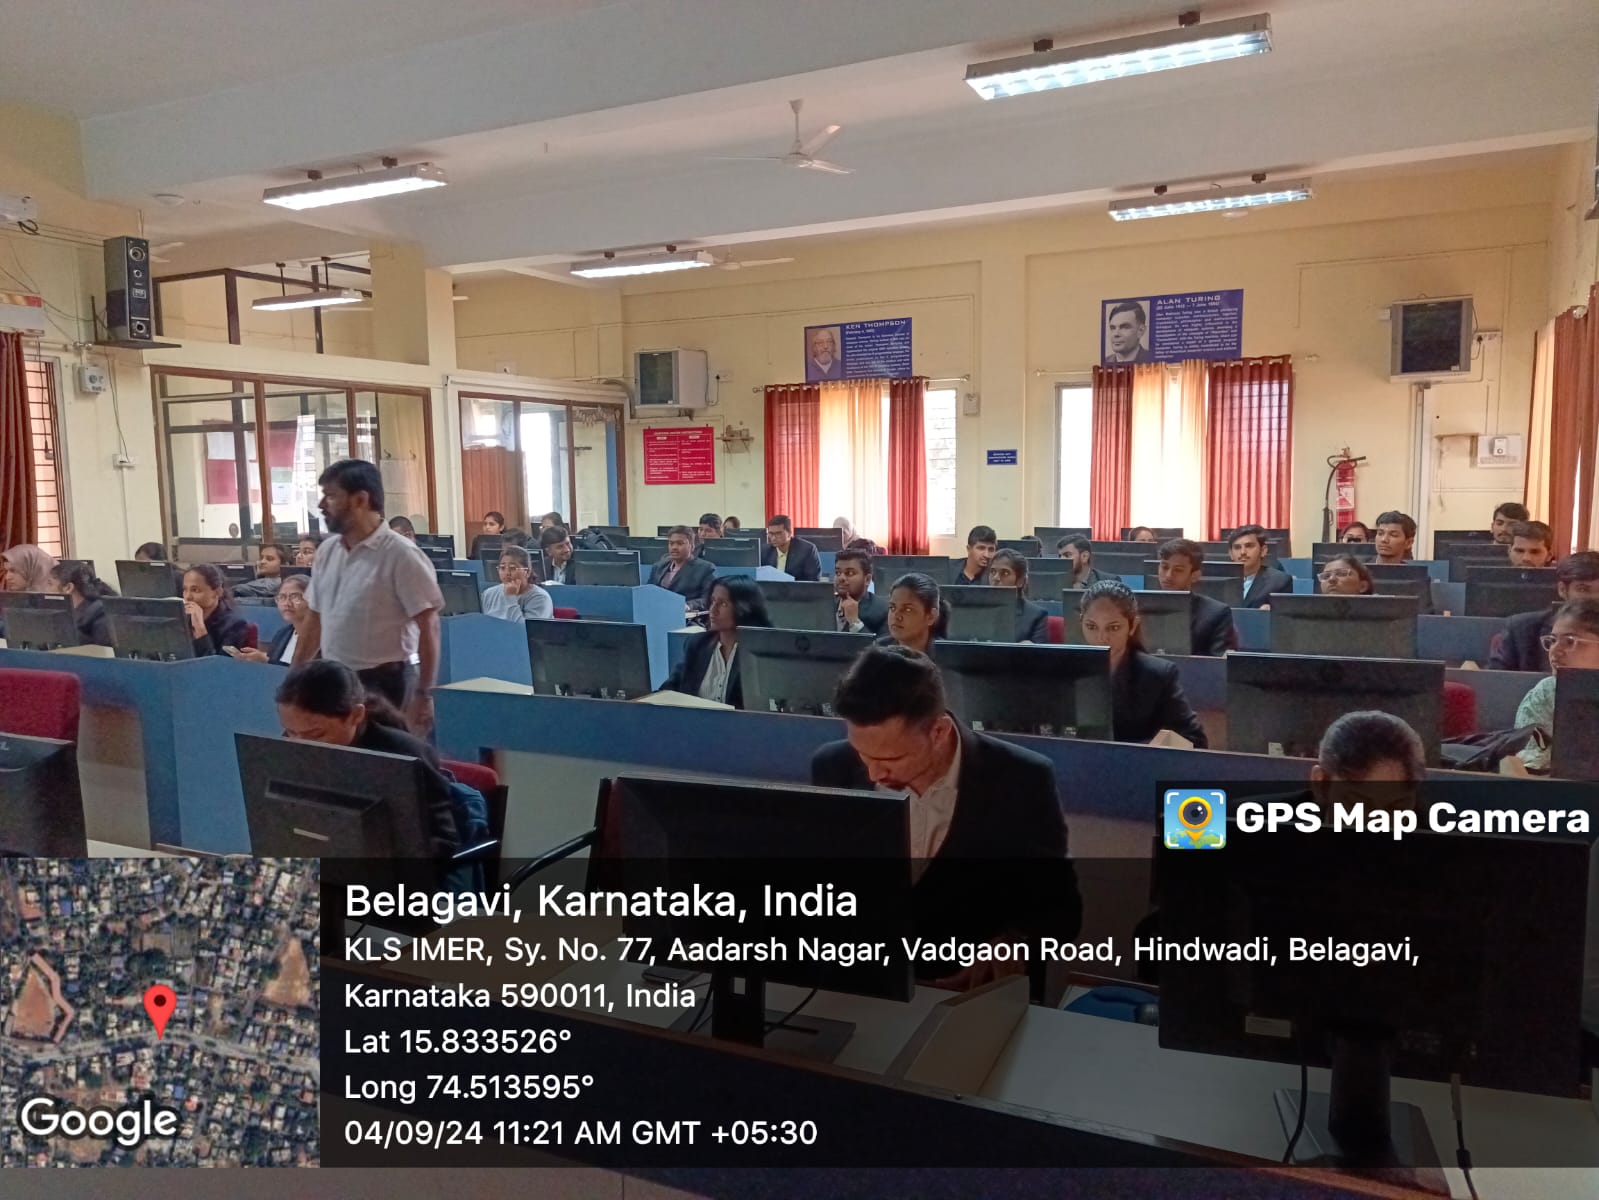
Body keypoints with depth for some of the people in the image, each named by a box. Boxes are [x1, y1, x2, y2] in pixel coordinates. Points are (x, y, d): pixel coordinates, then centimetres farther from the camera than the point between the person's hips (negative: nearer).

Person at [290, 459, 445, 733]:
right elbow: (315, 619, 16)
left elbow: (428, 627, -15)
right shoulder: (326, 551, 7)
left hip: (386, 683, -7)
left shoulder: (400, 555, -14)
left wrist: (424, 694, -17)